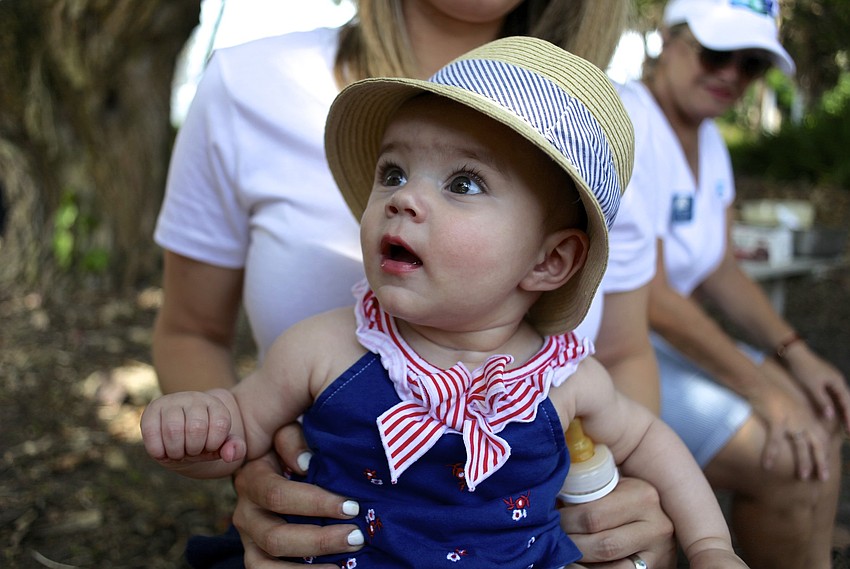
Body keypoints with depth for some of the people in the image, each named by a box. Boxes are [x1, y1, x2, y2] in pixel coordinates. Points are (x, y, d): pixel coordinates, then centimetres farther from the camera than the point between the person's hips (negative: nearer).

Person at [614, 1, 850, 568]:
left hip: (669, 340, 10)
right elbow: (649, 298, -24)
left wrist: (794, 355, -2)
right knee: (787, 463, -15)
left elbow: (721, 272, 11)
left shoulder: (707, 137, 9)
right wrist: (764, 391, -20)